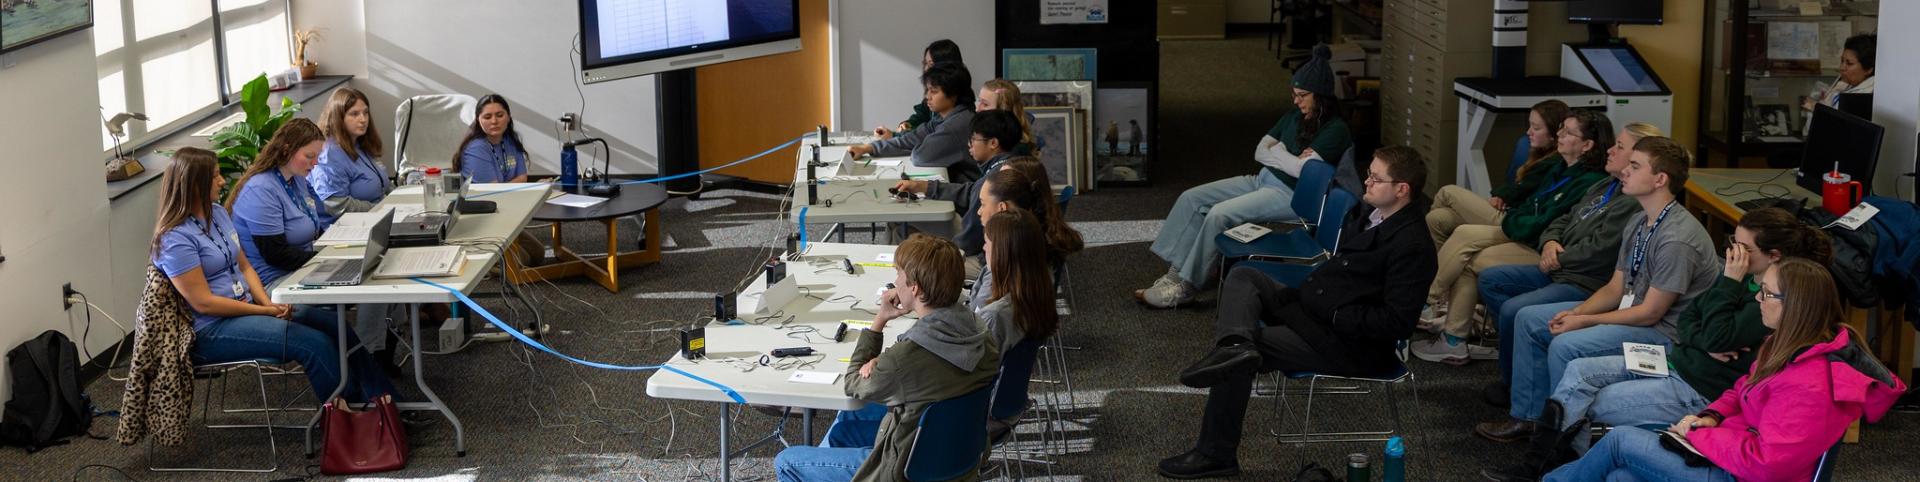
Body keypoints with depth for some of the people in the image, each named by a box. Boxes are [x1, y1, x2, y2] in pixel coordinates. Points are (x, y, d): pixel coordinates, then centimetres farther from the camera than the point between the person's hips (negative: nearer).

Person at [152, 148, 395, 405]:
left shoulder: (217, 213, 9)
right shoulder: (175, 239, -16)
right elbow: (203, 303, -17)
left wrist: (268, 302, -4)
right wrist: (265, 311, -15)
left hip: (245, 305, 8)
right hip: (212, 331, -8)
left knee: (333, 323, -9)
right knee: (314, 343, -23)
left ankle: (384, 399, -9)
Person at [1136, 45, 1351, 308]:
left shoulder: (1335, 130, -14)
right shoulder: (1294, 116, 12)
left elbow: (1302, 169, -22)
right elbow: (1260, 151, 12)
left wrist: (1278, 153, -4)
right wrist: (1290, 159, -6)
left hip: (1291, 196, -9)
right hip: (1263, 180, 9)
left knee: (1219, 214, -28)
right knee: (1191, 198, -6)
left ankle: (1185, 287, -20)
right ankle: (1174, 273, -12)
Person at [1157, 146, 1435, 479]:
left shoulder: (1412, 247, -20)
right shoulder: (1368, 214, 7)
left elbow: (1396, 322, -24)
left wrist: (1336, 315, -19)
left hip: (1350, 345, -10)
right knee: (1243, 277, 1)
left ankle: (1217, 454, -7)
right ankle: (1236, 343, -31)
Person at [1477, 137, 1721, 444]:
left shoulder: (1677, 239, -24)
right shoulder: (1639, 223, 8)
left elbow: (1650, 313, -21)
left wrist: (1584, 321, -15)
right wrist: (1575, 312, -6)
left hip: (1663, 331, -10)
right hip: (1630, 311, 10)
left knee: (1564, 345, -29)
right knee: (1529, 319, 7)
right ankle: (1525, 417, 12)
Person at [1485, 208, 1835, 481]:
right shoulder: (1744, 277, 6)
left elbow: (1718, 338, -26)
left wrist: (1730, 281, -22)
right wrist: (1702, 342, -10)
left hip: (1701, 391, -9)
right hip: (1677, 360, 9)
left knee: (1592, 404, -10)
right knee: (1579, 372, -6)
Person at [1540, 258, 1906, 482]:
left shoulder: (1808, 384, -28)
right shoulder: (1791, 348, 5)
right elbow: (1743, 390, 21)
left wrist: (1697, 435, -17)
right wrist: (1711, 417, 0)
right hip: (1731, 452, 10)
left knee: (1620, 440, -7)